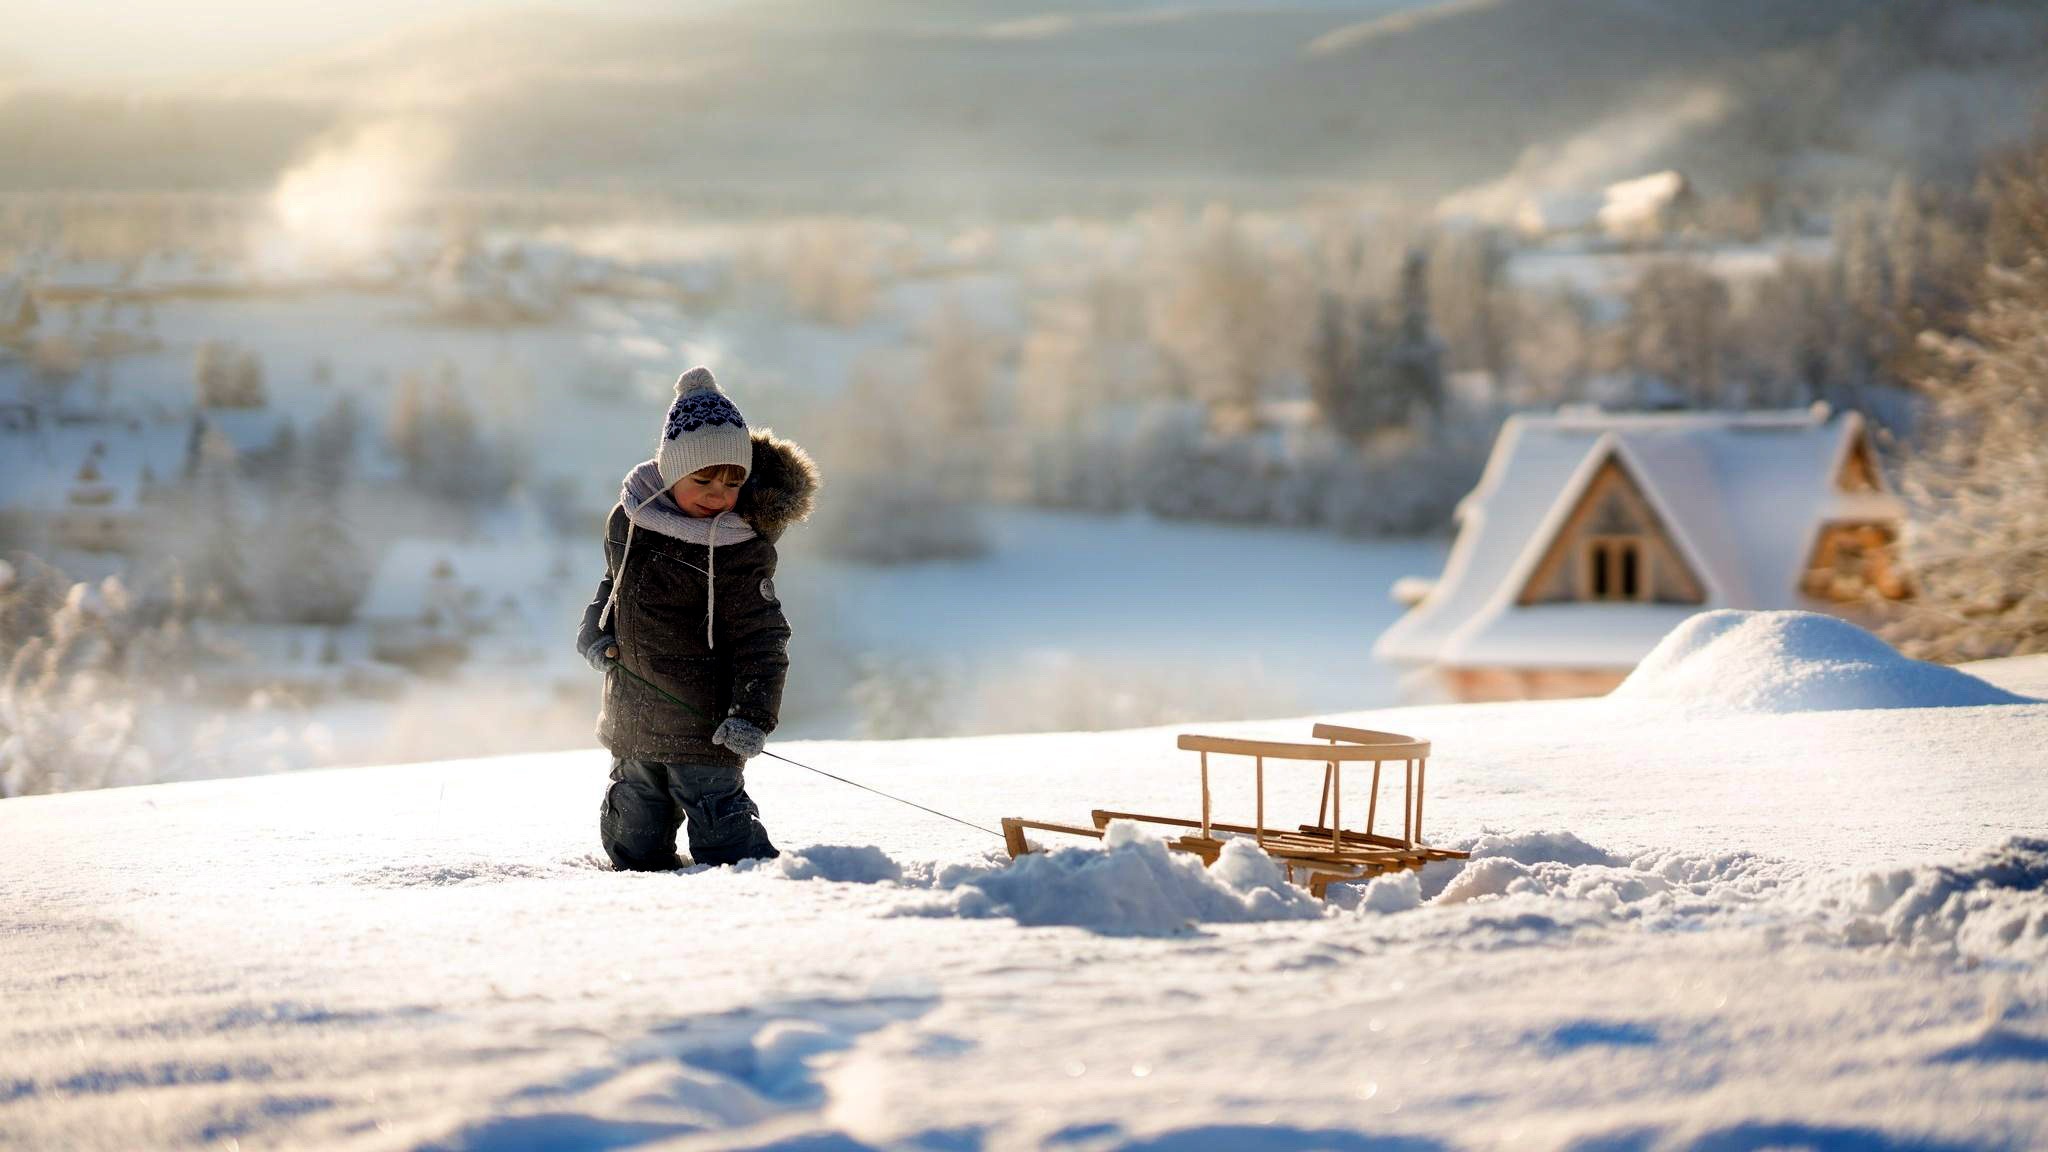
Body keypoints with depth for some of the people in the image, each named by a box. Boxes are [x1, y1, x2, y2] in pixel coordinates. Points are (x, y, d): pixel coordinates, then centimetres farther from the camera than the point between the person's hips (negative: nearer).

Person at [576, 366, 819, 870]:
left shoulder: (737, 552, -16)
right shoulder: (628, 521, 1)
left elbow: (761, 638, -13)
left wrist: (754, 713, -24)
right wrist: (599, 625, 3)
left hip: (703, 729, -6)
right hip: (631, 725, 6)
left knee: (725, 843, -8)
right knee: (635, 848, 17)